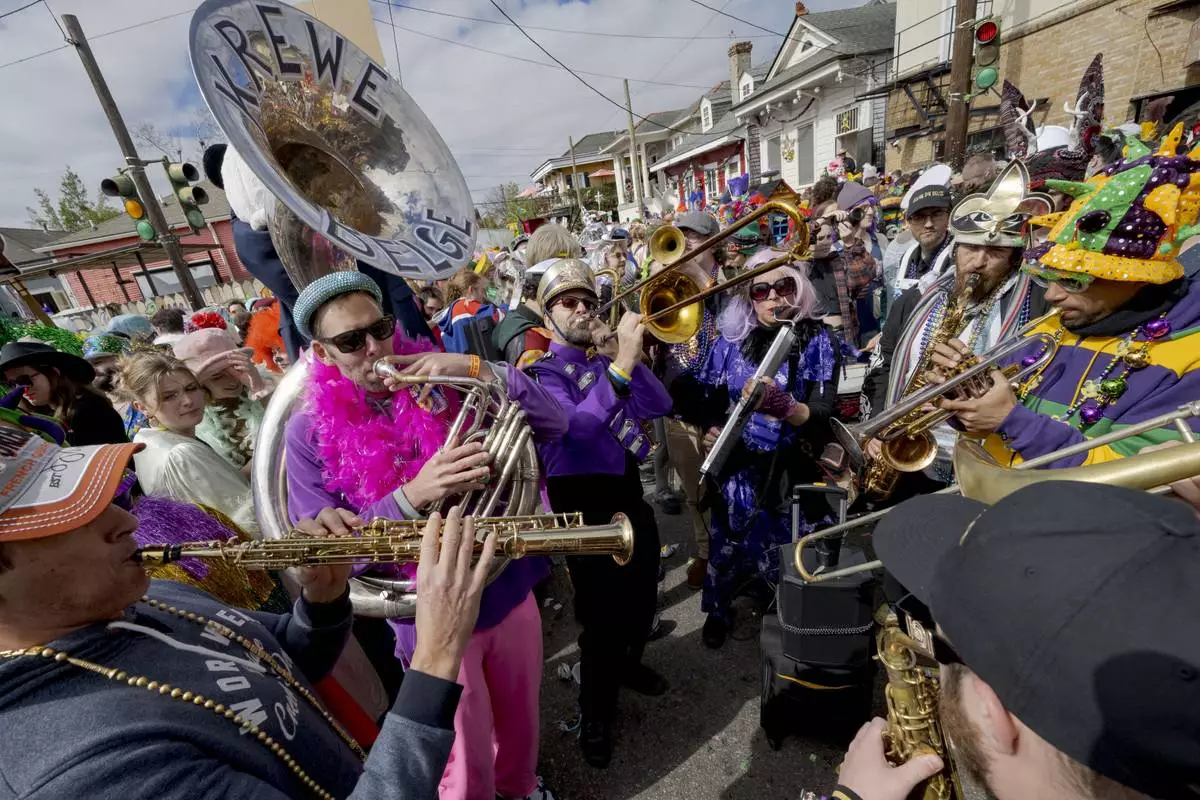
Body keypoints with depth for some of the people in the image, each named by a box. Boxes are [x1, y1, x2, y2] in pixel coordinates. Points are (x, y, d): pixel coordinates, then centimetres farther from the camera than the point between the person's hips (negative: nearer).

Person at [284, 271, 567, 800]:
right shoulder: (310, 432, -10)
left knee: (519, 718, 28)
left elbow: (554, 424, -11)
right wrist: (411, 497, -31)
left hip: (509, 591, 3)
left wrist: (477, 370, -24)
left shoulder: (445, 384, -7)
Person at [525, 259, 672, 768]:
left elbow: (658, 406, -2)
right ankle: (595, 713, 31)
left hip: (628, 492, 7)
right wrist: (621, 362, -34)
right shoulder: (540, 373, -11)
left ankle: (628, 665, 51)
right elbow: (578, 426, -30)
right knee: (601, 612, 3)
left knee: (642, 594, 21)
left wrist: (621, 356, -14)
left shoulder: (606, 359, 9)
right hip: (583, 505, -6)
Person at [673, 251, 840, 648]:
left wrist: (783, 406, -35)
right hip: (738, 465, 2)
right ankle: (718, 610, 41)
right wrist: (709, 429, -12)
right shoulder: (731, 340, -2)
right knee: (729, 540, 14)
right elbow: (705, 394, 6)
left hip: (794, 469, -1)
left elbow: (821, 415, -16)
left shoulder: (818, 340, -8)